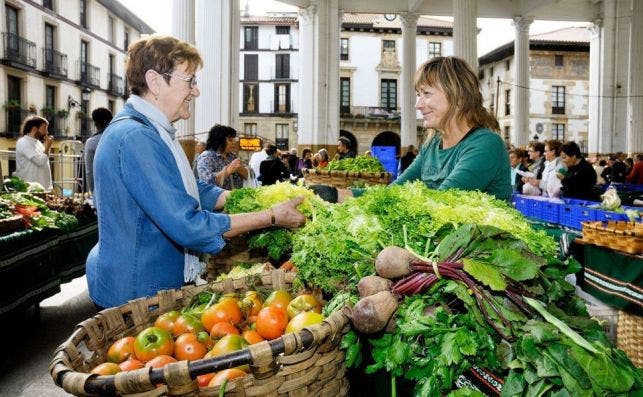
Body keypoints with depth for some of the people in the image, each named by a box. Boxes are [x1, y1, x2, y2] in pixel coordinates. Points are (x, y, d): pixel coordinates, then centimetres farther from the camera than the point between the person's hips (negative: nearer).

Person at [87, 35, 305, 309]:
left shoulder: (151, 132, 9)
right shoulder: (134, 138, -25)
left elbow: (195, 192, 13)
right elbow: (189, 227, -28)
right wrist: (272, 217, -21)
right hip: (136, 294, -9)